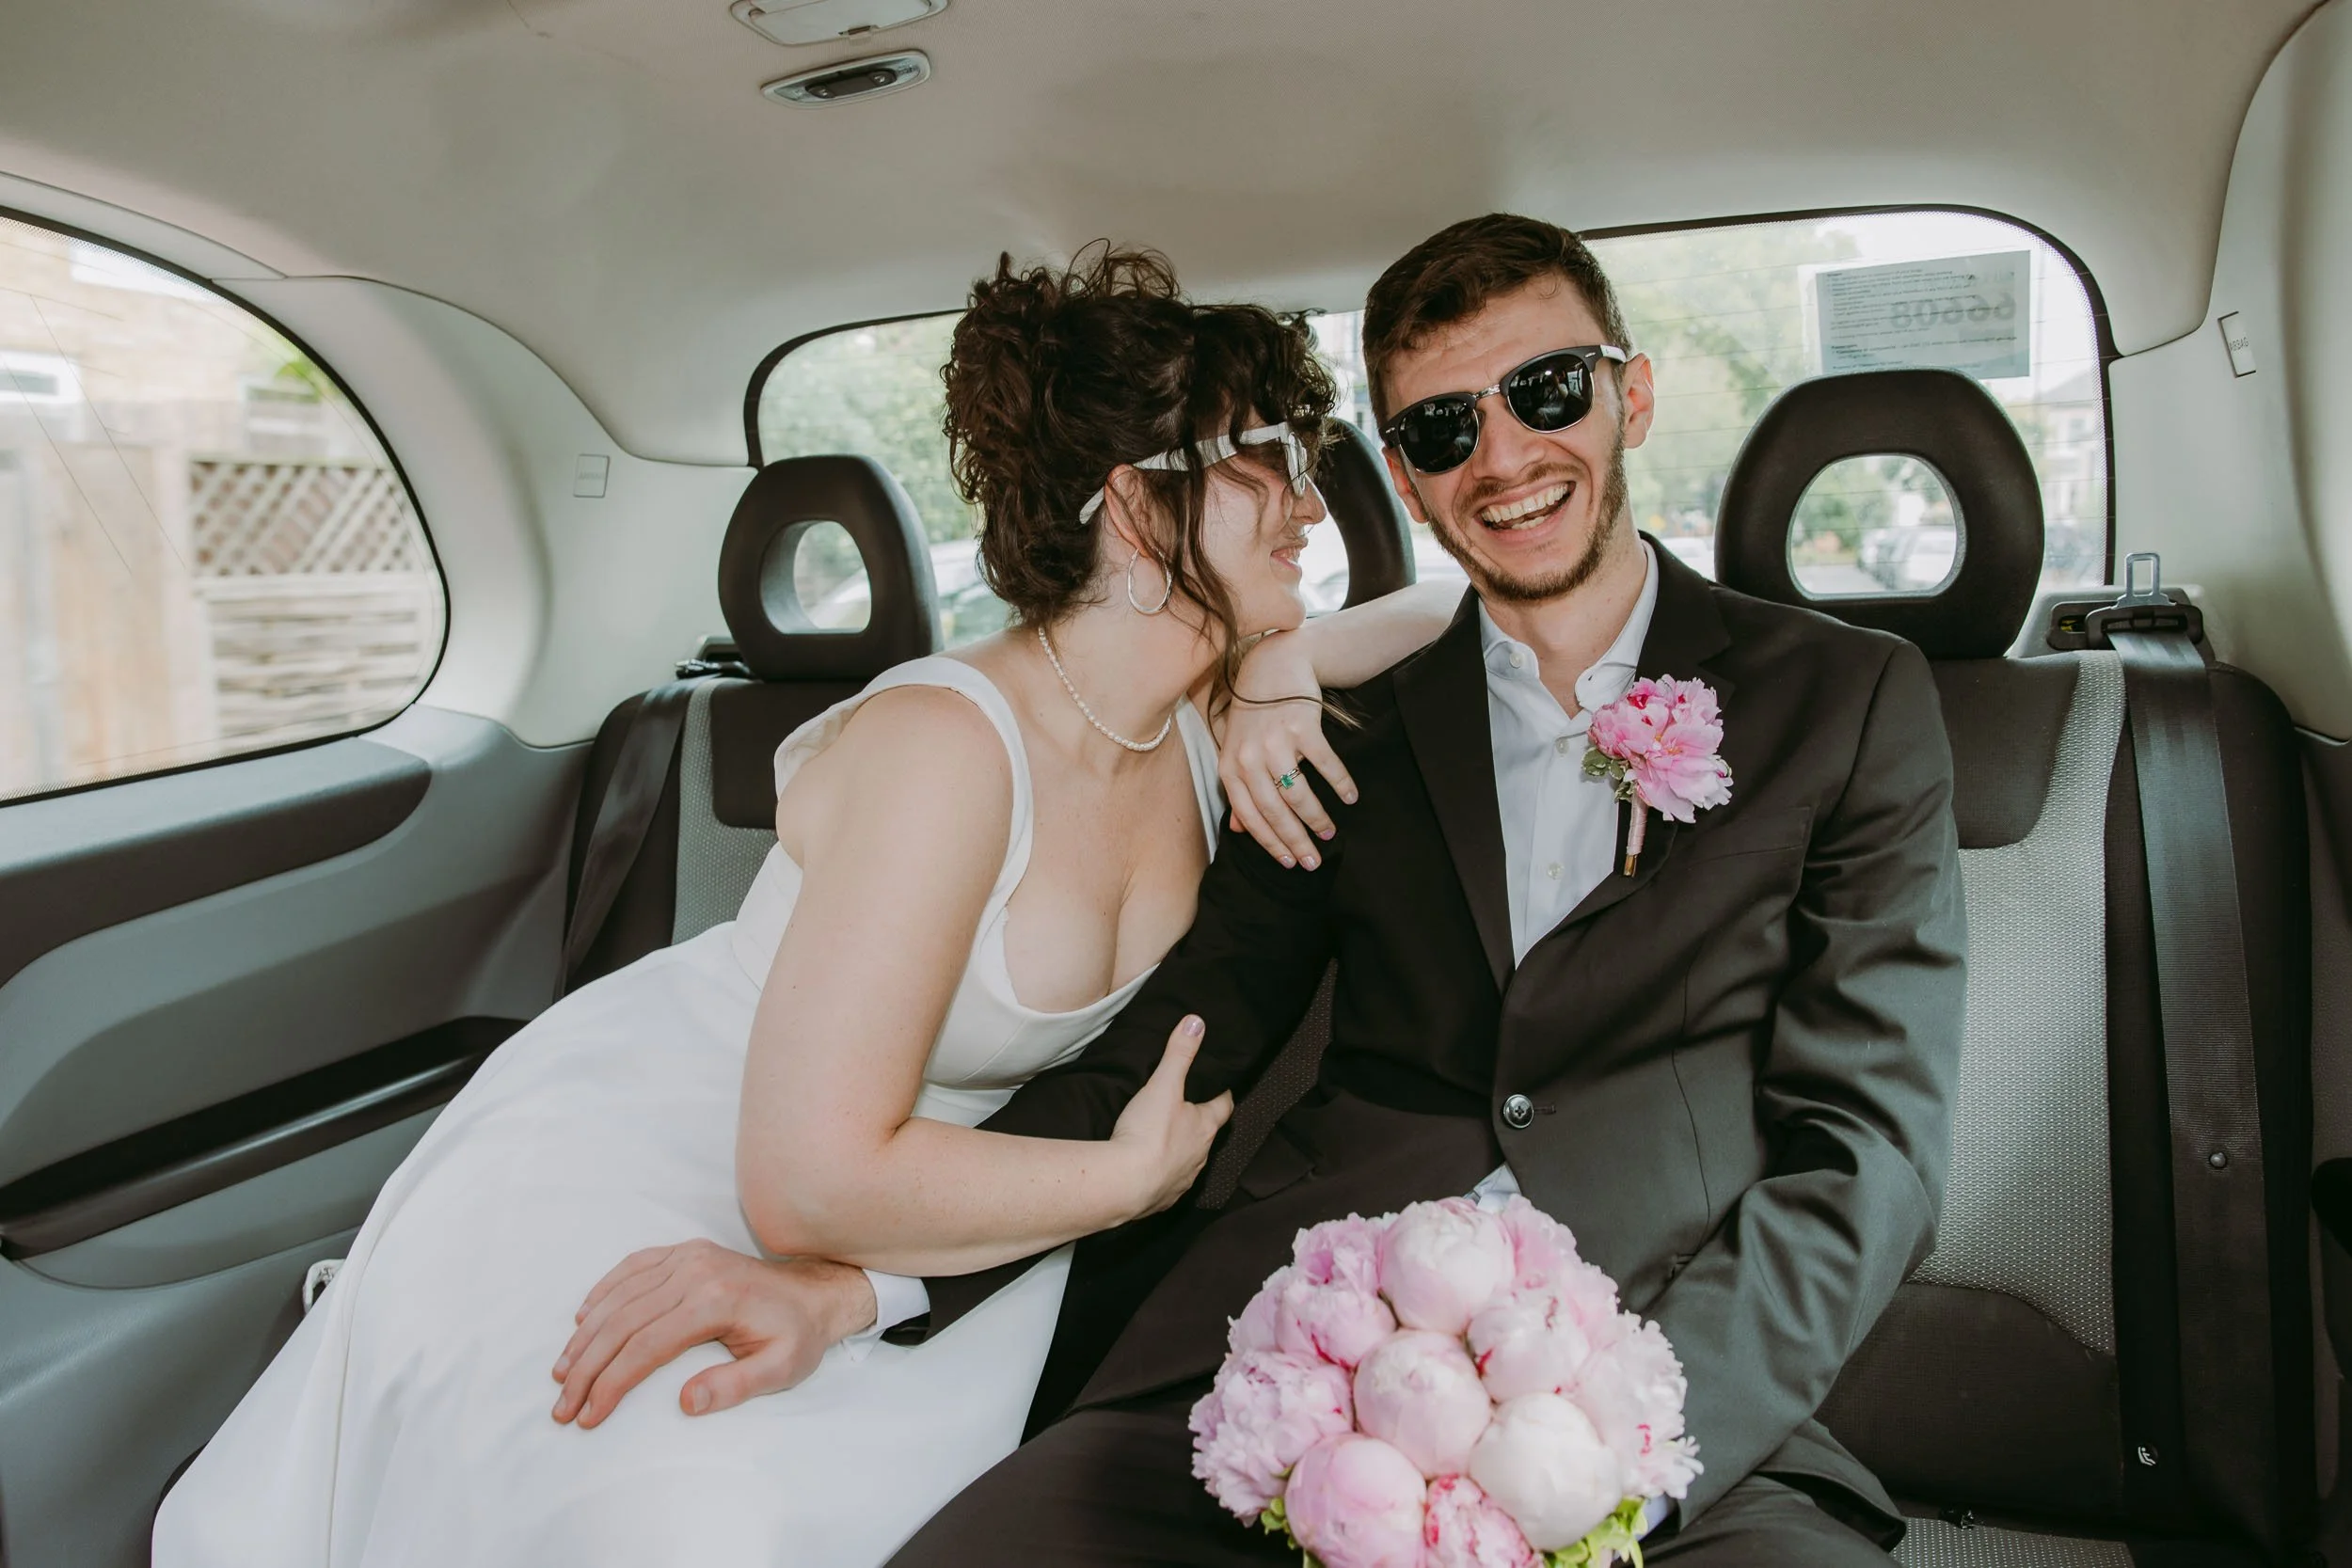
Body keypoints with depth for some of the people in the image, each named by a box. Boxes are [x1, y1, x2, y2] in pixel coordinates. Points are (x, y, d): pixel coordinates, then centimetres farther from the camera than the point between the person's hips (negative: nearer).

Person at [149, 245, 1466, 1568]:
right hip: (620, 1180, -6)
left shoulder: (1212, 716, -10)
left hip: (868, 1183, 6)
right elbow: (811, 1180, -30)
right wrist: (1133, 1176, -19)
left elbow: (1429, 622, 8)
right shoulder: (947, 744, -31)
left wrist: (1270, 688, -13)